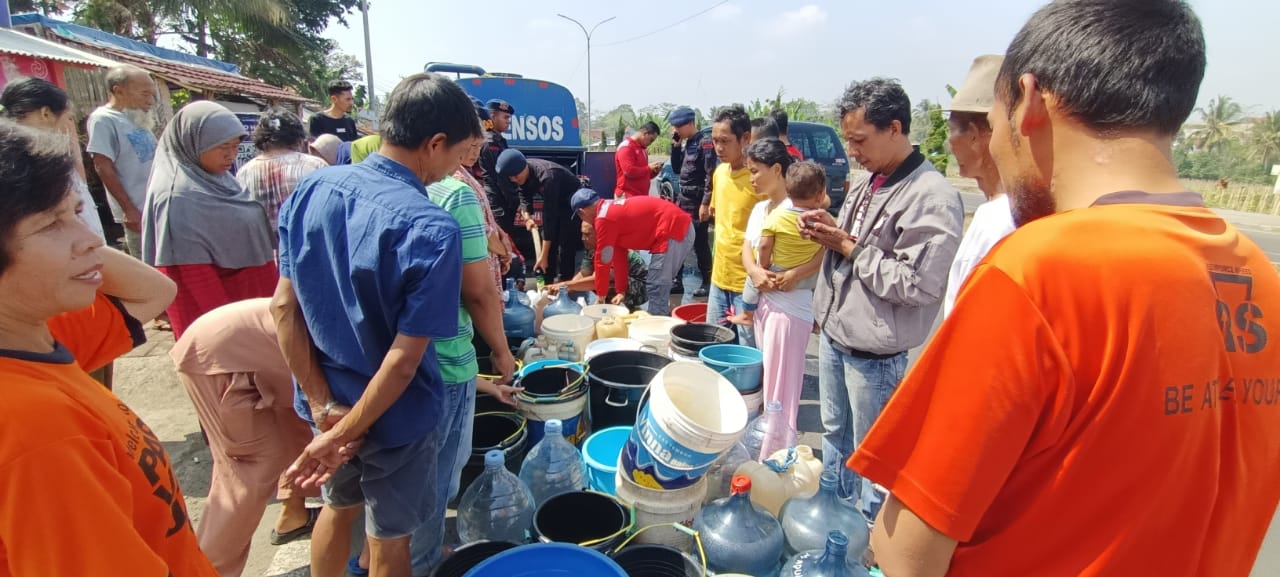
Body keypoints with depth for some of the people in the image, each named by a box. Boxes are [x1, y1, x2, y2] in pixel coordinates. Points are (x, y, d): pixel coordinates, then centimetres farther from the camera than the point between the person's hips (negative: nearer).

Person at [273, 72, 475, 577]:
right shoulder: (432, 231, -28)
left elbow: (284, 306, -6)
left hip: (328, 401, 6)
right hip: (395, 416, -5)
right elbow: (404, 360, -26)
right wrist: (343, 434, -14)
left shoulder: (311, 189, -8)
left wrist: (323, 404, -5)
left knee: (337, 506, 30)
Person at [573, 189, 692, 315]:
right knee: (661, 286, 19)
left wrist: (601, 297, 9)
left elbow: (603, 260, -3)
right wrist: (621, 291, 27)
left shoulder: (604, 218, -10)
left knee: (657, 289, -4)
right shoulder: (613, 208, 19)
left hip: (672, 231, -10)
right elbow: (619, 256, 24)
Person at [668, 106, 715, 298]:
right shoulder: (685, 143, 13)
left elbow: (710, 175, -17)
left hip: (697, 201, -8)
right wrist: (675, 145, 5)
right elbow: (676, 169, 15)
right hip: (683, 199, 8)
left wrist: (706, 203, -21)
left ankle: (707, 282, 10)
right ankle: (677, 278, 21)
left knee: (700, 243, -1)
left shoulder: (705, 143, -12)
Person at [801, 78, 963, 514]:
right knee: (834, 433, 24)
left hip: (874, 352, -9)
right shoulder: (868, 181, 7)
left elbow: (917, 283, -26)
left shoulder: (933, 197, -20)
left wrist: (847, 246, -19)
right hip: (833, 333, 9)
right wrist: (830, 230, -2)